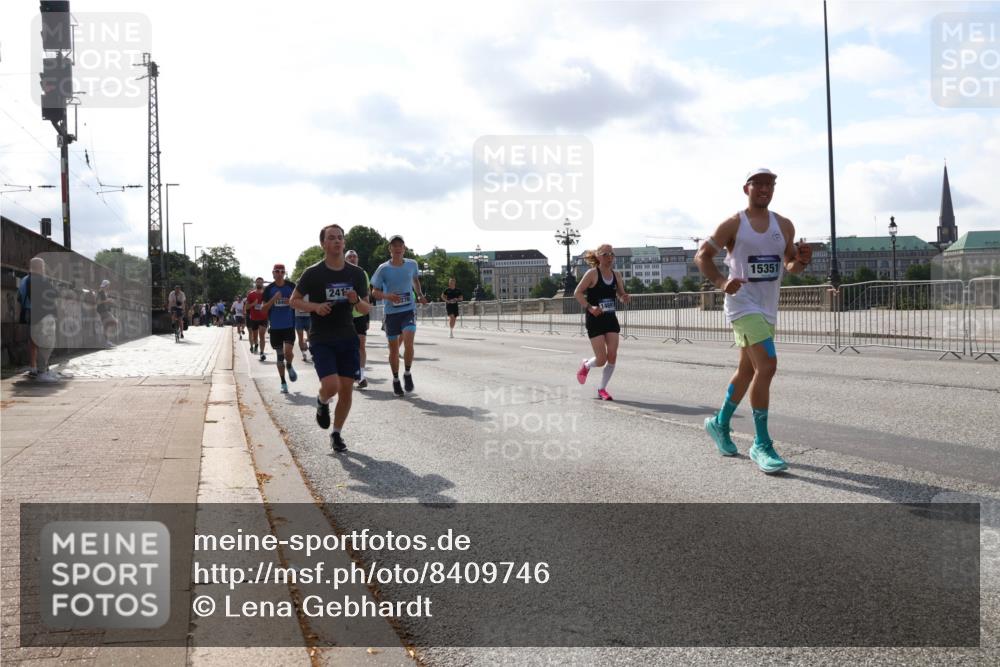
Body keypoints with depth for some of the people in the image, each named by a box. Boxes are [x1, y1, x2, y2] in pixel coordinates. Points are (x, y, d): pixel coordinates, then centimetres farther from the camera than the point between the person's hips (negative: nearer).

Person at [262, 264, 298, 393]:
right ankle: (283, 383, 16)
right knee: (279, 355, 6)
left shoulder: (291, 286, 0)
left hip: (289, 325, -1)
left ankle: (289, 367, 18)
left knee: (288, 351, -17)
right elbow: (264, 309, -1)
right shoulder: (269, 289, 1)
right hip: (275, 327, 1)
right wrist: (274, 299, -17)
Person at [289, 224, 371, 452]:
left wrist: (356, 301, -15)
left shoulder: (356, 274, 4)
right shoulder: (313, 273, -5)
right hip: (321, 340, -3)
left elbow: (366, 309, 8)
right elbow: (294, 300, 5)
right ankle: (322, 403, 18)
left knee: (346, 389, 2)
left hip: (348, 339, 3)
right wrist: (315, 306, -14)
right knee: (331, 386, -19)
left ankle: (336, 434, 21)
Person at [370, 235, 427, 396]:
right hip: (391, 312, 0)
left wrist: (420, 295, 9)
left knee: (408, 342, -21)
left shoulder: (412, 264, 0)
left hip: (409, 310, 0)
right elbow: (374, 292, -3)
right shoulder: (383, 269, -7)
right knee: (393, 348, 6)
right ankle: (395, 379, 26)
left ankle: (407, 374, 1)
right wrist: (387, 296, -22)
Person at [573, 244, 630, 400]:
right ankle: (586, 365, 29)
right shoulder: (592, 273, -9)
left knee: (612, 357, -3)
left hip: (611, 319, 5)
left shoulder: (616, 275, 7)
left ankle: (602, 389, 14)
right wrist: (589, 307, -23)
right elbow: (577, 292, -9)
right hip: (595, 319, -5)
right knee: (601, 359, -7)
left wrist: (626, 297, -9)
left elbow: (621, 295, 15)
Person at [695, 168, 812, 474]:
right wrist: (721, 282, -19)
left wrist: (801, 261, -9)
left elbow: (790, 265, 15)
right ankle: (761, 445, -11)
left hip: (767, 308, 7)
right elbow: (702, 256, -3)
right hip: (743, 305, -7)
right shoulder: (733, 224, -6)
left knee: (748, 370, 16)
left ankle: (720, 423, 37)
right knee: (766, 366, -20)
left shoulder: (784, 225, 9)